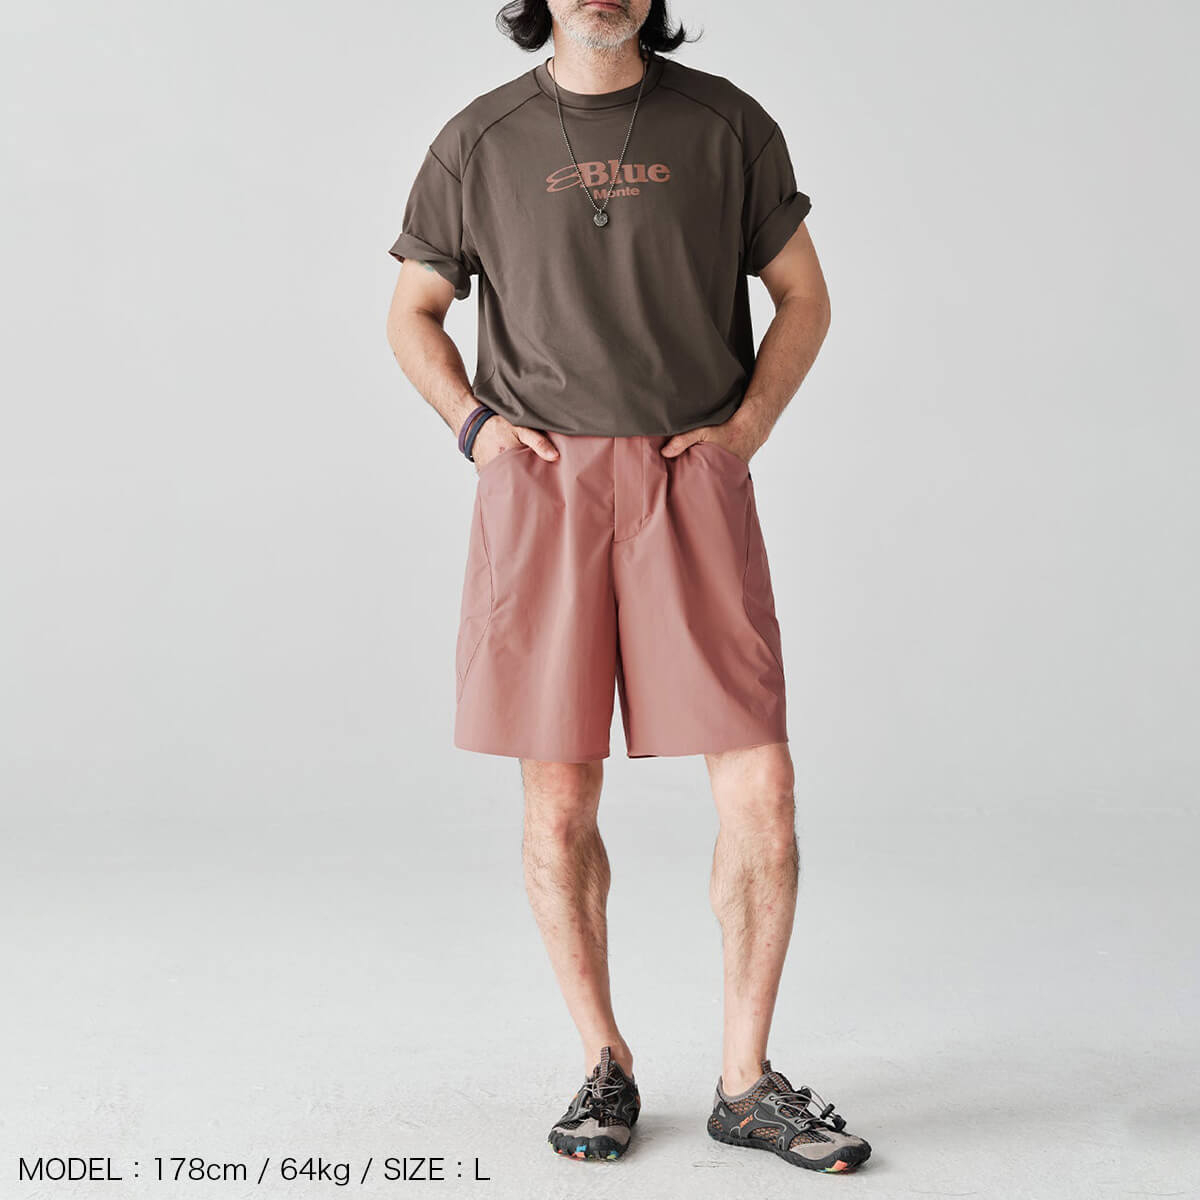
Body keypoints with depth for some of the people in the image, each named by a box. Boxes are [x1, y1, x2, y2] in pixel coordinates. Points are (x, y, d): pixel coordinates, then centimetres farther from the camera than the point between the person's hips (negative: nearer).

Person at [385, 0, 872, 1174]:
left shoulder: (727, 125, 5)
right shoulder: (479, 143, 6)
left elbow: (805, 296, 13)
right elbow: (412, 314, 16)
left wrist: (747, 426, -3)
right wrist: (478, 427, -2)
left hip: (691, 489, 0)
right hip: (541, 493, 0)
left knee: (762, 793, -6)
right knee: (558, 808, 1)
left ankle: (746, 1083, 11)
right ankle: (604, 1066, 21)